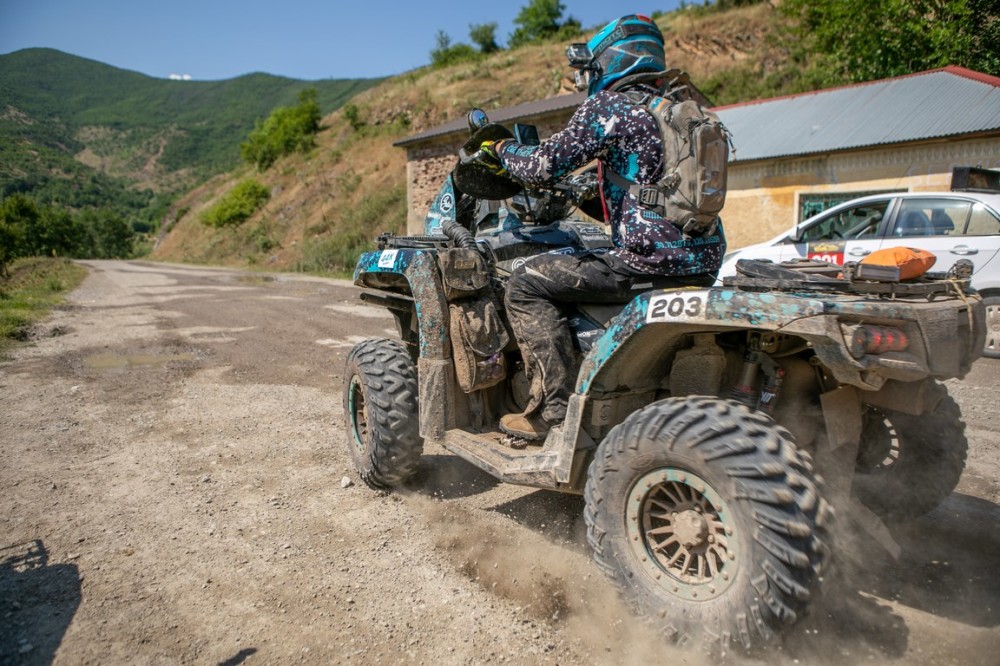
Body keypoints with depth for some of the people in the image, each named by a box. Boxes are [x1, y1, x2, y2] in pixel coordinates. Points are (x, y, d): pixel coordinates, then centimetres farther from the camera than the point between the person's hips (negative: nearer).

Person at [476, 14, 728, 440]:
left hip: (650, 259, -9)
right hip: (704, 262, 9)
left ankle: (554, 410, -5)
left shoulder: (610, 105, -5)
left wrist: (502, 150, 10)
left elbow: (545, 166, -11)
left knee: (526, 286, -3)